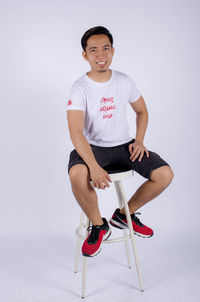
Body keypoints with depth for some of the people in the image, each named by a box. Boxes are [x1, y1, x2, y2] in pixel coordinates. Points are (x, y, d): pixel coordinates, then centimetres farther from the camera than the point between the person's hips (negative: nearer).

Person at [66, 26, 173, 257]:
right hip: (93, 147, -4)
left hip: (124, 145, 4)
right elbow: (76, 133, -23)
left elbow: (141, 111, 17)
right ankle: (99, 226, -6)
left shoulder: (125, 82, 1)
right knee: (77, 175, -36)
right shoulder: (79, 89, -12)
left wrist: (139, 141, -1)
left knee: (165, 175, -14)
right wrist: (94, 167, -36)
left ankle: (124, 215, 10)